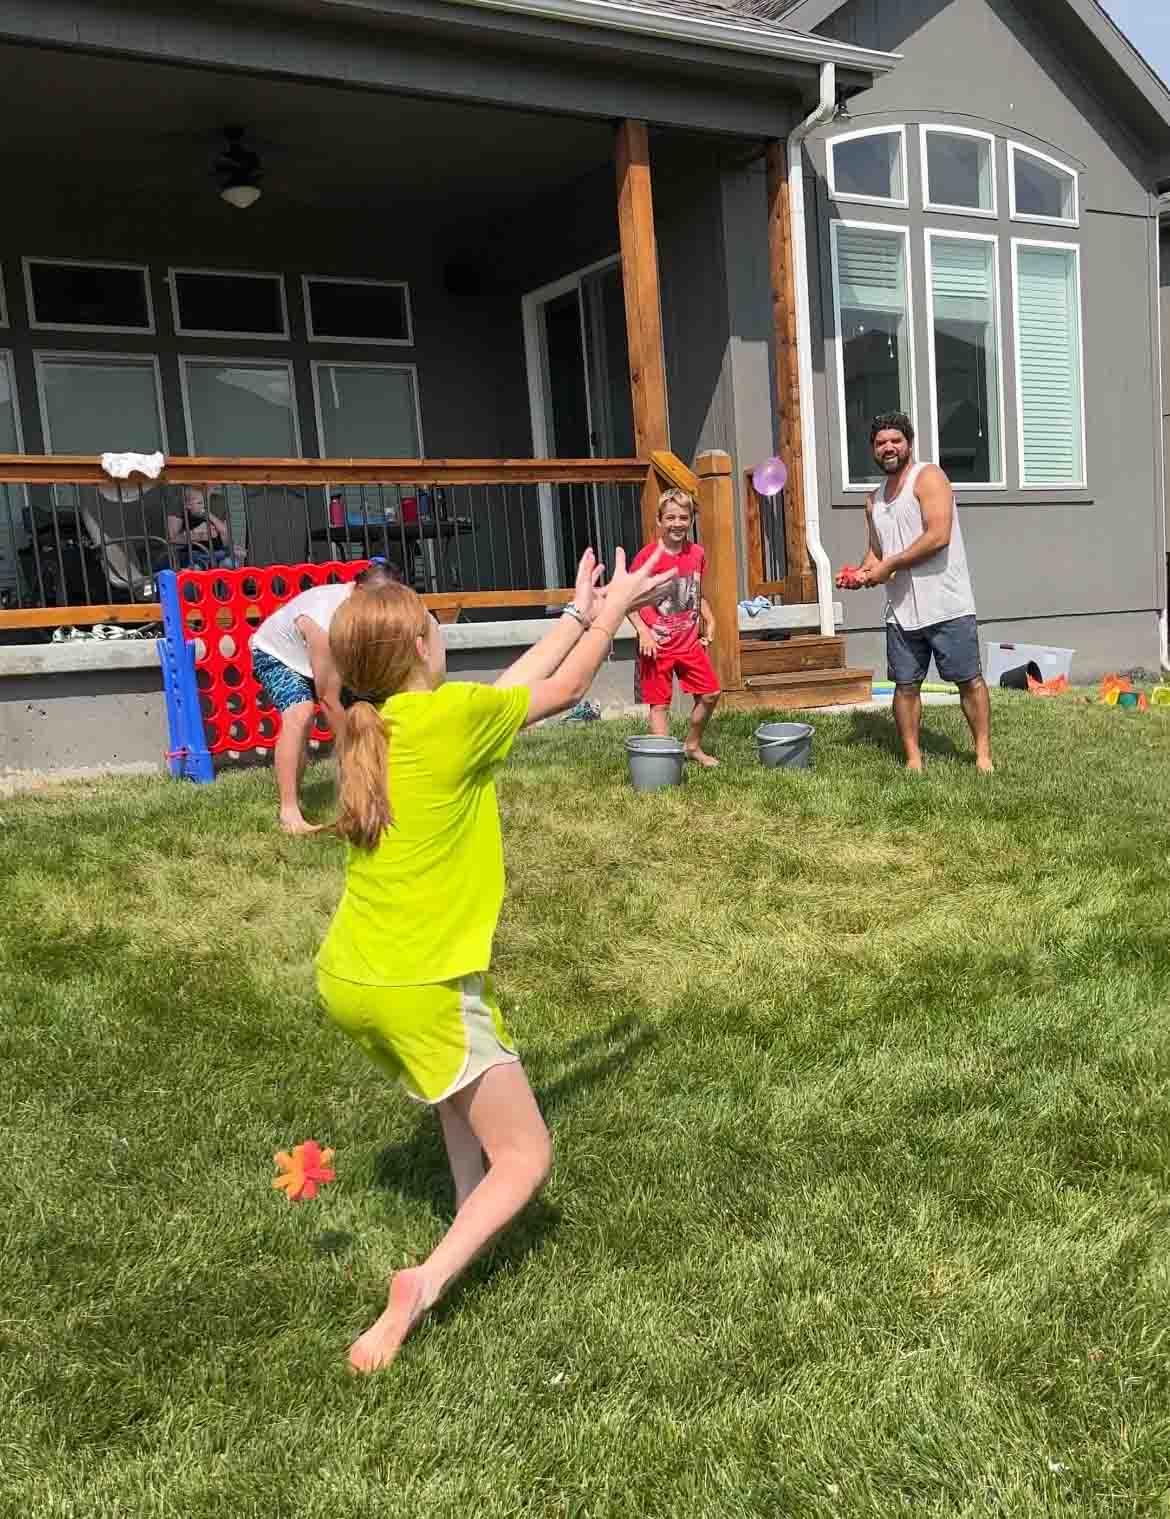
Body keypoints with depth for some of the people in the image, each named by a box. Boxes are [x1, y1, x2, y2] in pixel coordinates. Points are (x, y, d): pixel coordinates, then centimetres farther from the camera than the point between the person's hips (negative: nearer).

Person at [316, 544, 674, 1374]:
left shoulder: (371, 727, 6)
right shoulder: (450, 715, -15)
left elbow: (507, 689, 17)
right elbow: (563, 690, 1)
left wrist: (577, 614, 24)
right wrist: (616, 606, 15)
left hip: (347, 980, 8)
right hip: (421, 988, -8)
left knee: (472, 1081, 35)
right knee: (526, 1156, 5)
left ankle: (472, 1213, 35)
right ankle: (429, 1281, -13)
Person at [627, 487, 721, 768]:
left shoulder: (696, 554, 4)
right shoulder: (648, 556, -13)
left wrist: (709, 622, 7)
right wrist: (643, 632, -19)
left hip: (689, 641, 5)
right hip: (657, 644, -5)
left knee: (710, 693, 7)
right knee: (660, 703, 0)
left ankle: (693, 746, 27)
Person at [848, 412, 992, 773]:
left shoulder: (928, 477, -5)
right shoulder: (874, 500, 17)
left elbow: (938, 535, -17)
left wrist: (890, 565, -14)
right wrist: (863, 572, 1)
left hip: (946, 605, -6)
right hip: (901, 610, 6)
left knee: (969, 679, 0)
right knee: (905, 685, 6)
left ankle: (983, 753, 10)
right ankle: (913, 759, 14)